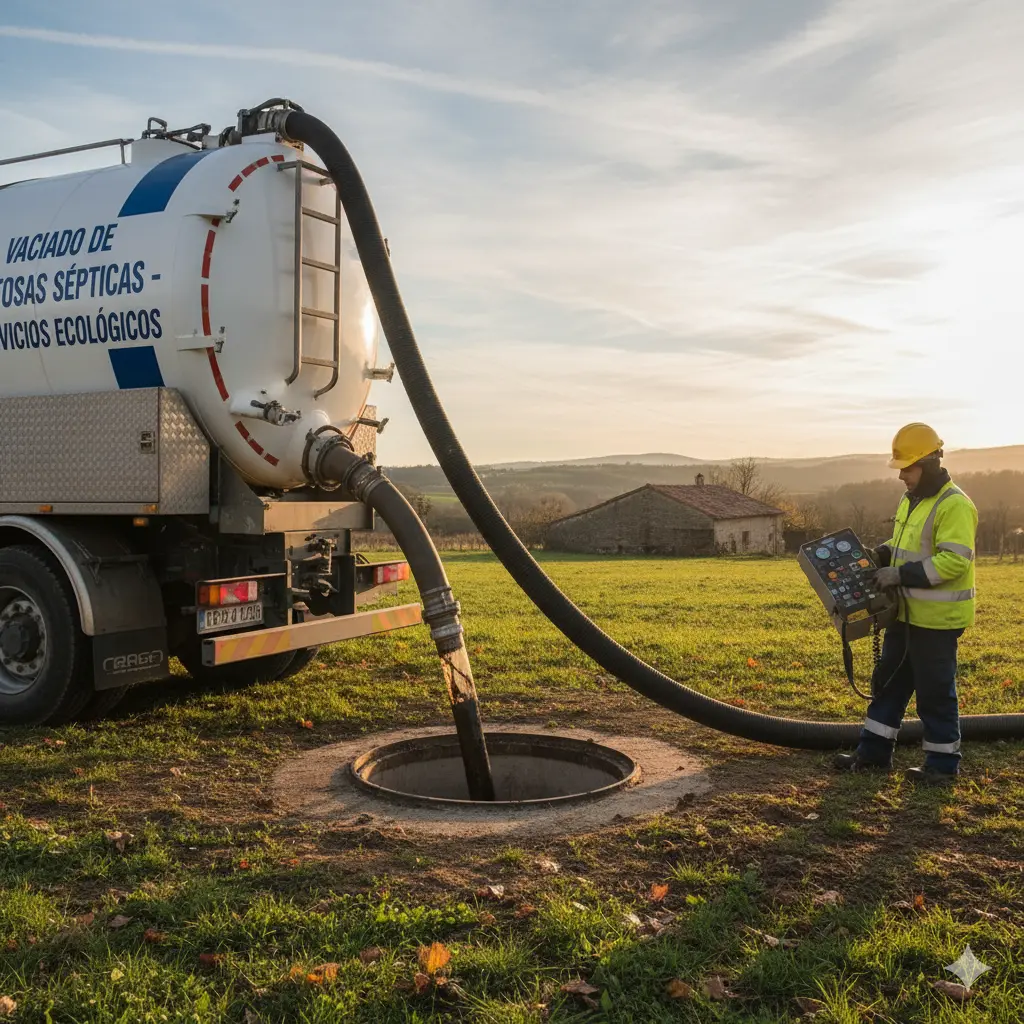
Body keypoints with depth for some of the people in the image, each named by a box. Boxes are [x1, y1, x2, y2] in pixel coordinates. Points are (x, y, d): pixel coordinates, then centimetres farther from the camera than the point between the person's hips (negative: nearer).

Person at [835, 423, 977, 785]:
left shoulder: (954, 505, -19)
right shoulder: (910, 501, 11)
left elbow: (954, 561, -26)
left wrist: (900, 574, -26)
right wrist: (878, 555, 5)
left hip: (938, 619, -9)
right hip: (907, 614, 9)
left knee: (935, 692, 2)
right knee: (888, 681, 15)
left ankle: (944, 764, 17)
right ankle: (874, 752, 25)